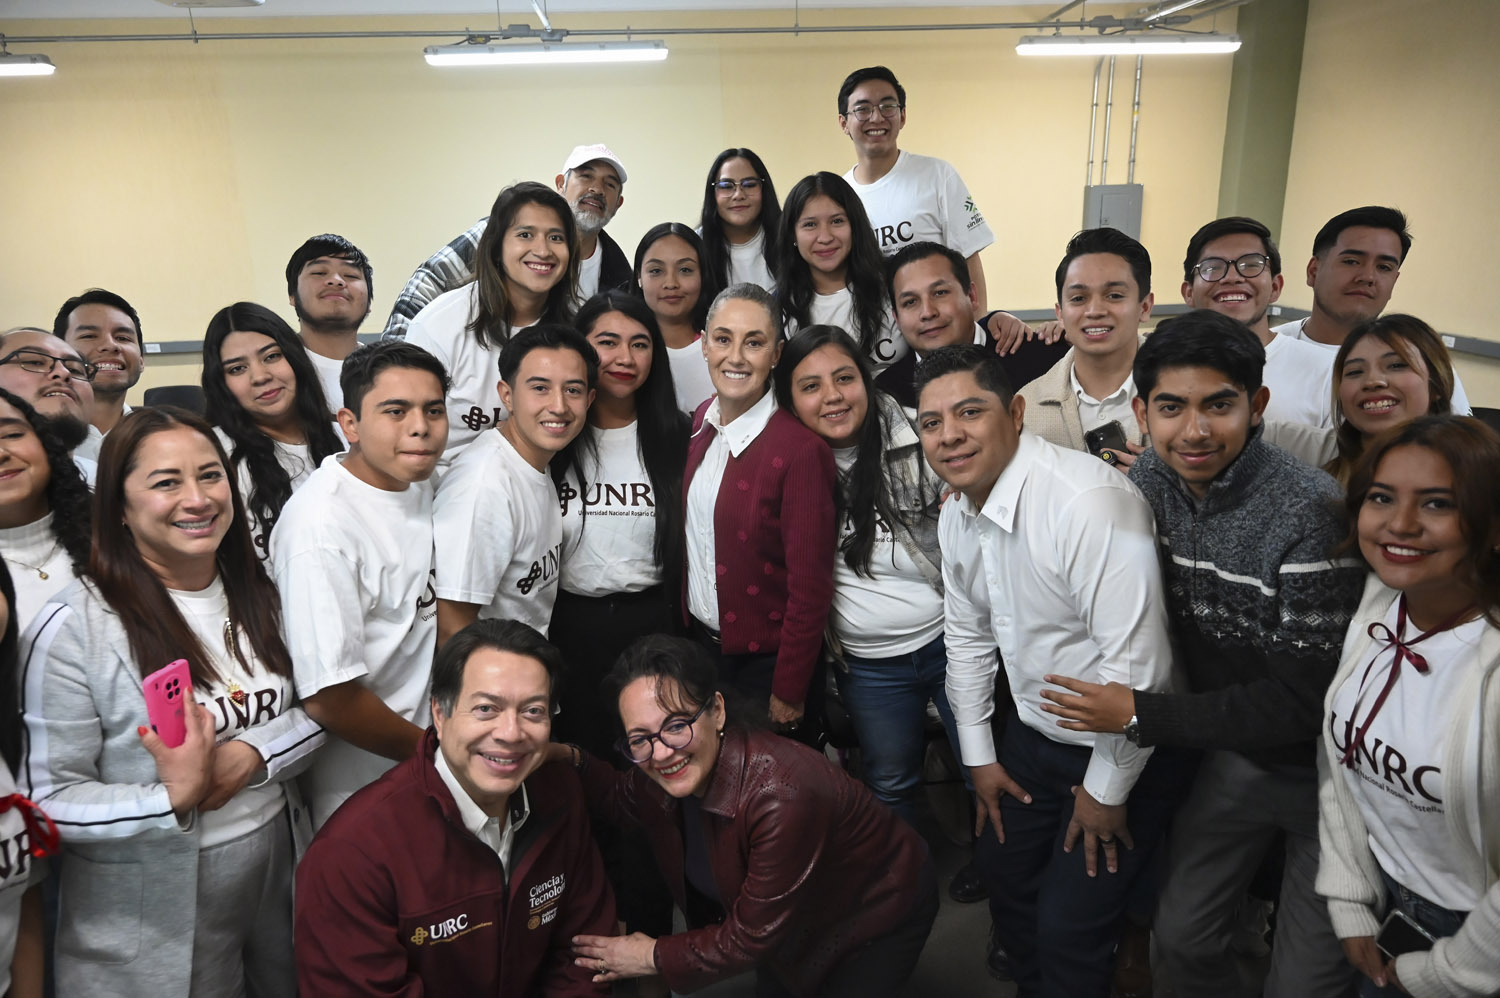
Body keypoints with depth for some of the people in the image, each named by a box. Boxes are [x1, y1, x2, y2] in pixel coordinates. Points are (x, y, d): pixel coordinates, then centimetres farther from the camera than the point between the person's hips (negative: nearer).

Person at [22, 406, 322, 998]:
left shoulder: (257, 594, -1)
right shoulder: (75, 627, -17)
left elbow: (317, 709, 3)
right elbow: (51, 798, -14)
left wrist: (252, 756, -15)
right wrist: (171, 800, -28)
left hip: (277, 869, 5)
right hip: (149, 912, -5)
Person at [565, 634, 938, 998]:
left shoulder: (783, 797, -41)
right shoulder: (678, 770, -20)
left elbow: (753, 938, -28)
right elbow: (620, 799, 4)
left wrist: (655, 958, -17)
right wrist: (573, 760, -13)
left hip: (883, 910, -5)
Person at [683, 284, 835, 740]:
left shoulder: (801, 448, -22)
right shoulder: (702, 422, 0)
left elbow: (811, 589, -19)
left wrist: (788, 693, -15)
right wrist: (686, 633, 8)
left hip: (767, 661, -6)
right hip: (699, 644, 7)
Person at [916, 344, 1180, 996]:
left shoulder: (1089, 501, -31)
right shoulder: (956, 514, -3)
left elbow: (1137, 662, -29)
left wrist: (1107, 789, -17)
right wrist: (978, 754, 13)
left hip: (1120, 749, -7)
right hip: (1032, 734, 8)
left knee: (1069, 928, 1)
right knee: (1003, 870, 22)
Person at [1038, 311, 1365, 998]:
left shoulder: (1308, 514, -29)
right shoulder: (1151, 480, -10)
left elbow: (1302, 702, -26)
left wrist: (1141, 714, -21)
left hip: (1323, 765, -5)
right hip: (1234, 753, 5)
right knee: (1182, 938, 16)